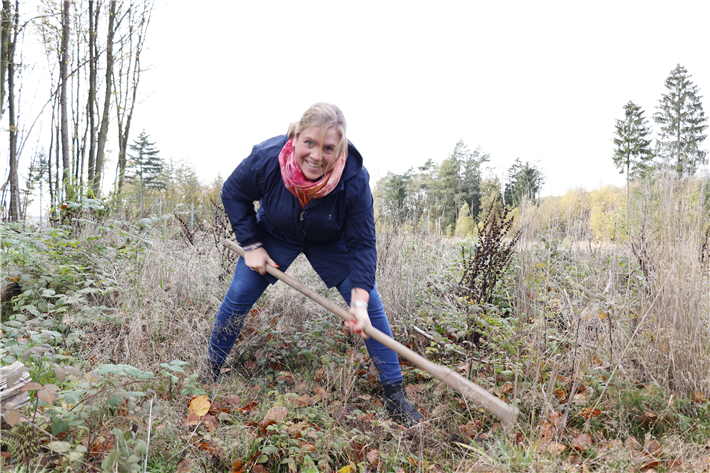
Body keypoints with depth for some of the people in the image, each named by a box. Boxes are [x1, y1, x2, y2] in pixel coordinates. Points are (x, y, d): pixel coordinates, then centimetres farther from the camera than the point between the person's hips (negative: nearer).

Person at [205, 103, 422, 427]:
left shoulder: (355, 179, -35)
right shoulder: (266, 159, -33)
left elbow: (362, 244, -27)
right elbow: (233, 194, -10)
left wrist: (359, 301, -38)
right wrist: (251, 245, -14)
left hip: (330, 244, -1)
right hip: (275, 235, 1)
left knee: (370, 307, -8)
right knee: (238, 298, -2)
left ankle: (395, 394, 6)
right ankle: (209, 373, 23)